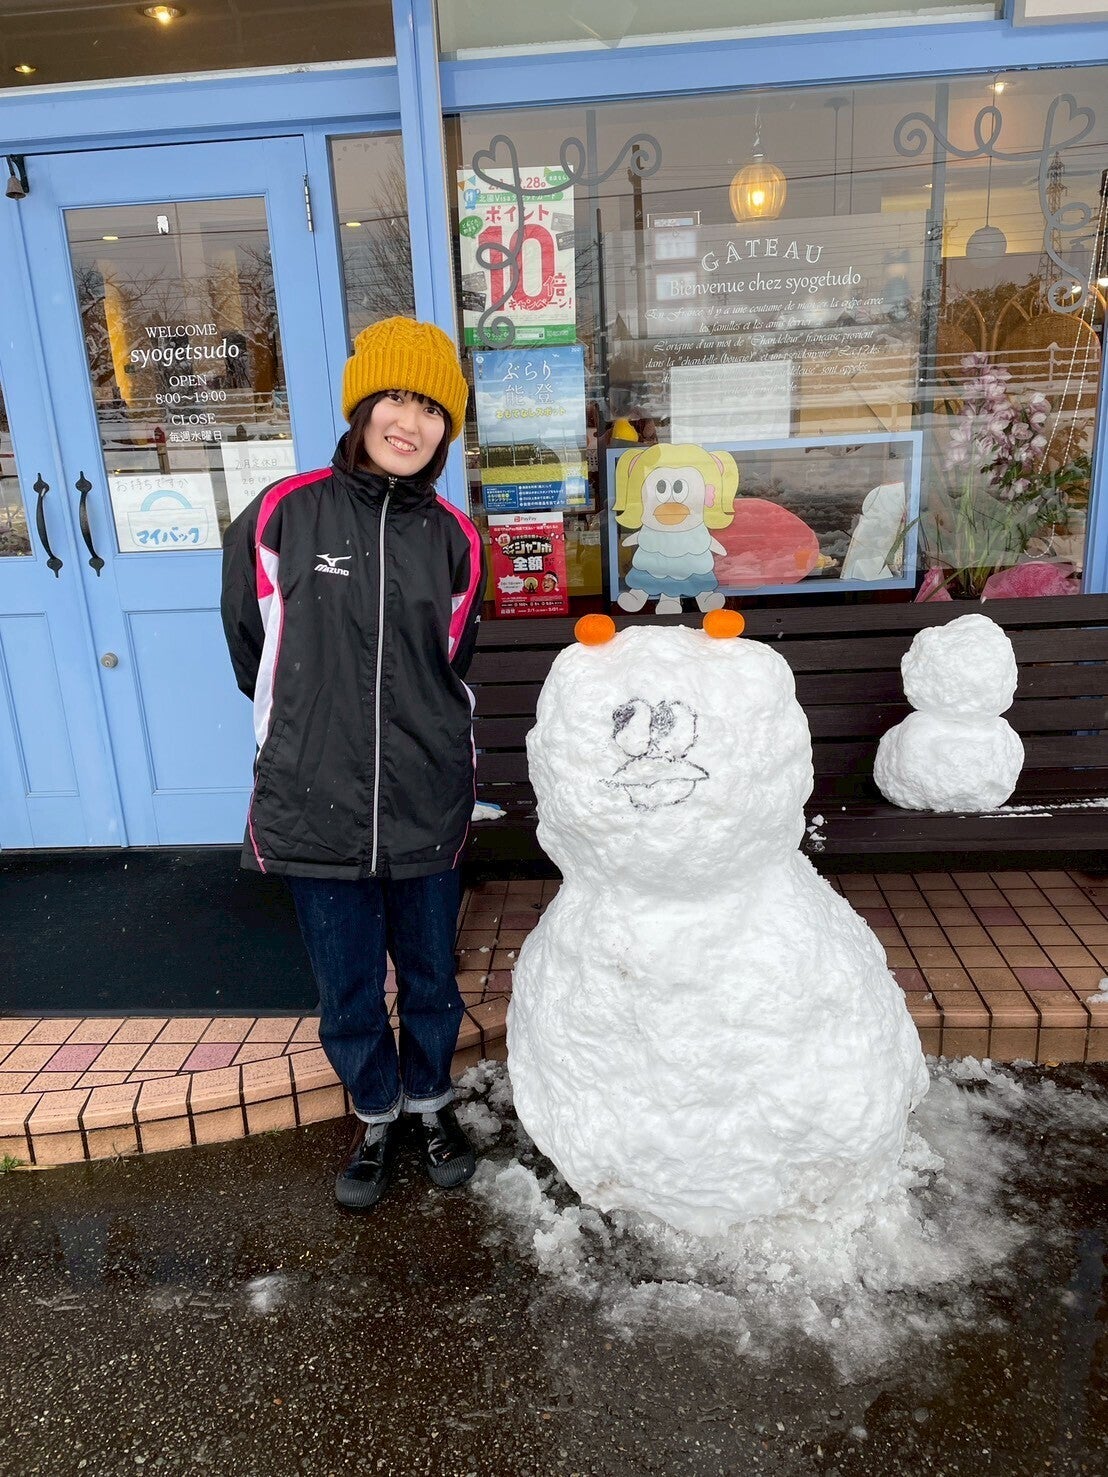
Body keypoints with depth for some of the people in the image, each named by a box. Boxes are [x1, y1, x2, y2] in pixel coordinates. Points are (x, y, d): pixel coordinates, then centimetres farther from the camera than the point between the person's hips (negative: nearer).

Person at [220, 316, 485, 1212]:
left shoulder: (454, 541, -2)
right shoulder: (282, 516, -7)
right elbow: (251, 649, 6)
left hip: (427, 805, 1)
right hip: (316, 803, -1)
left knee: (431, 979, 18)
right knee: (347, 995, 15)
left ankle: (431, 1103, 46)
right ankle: (377, 1116, 43)